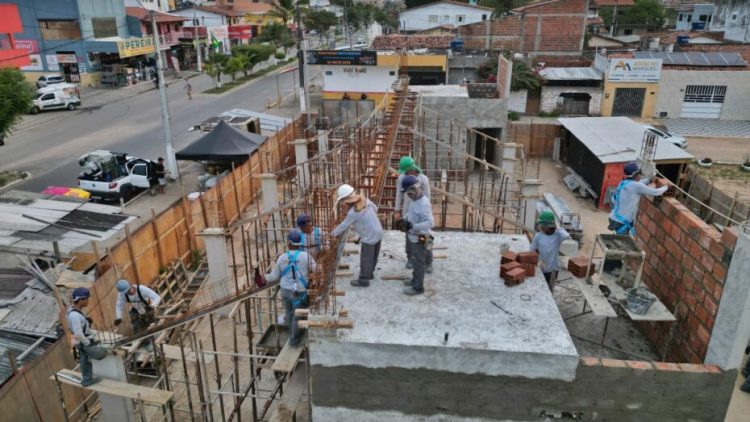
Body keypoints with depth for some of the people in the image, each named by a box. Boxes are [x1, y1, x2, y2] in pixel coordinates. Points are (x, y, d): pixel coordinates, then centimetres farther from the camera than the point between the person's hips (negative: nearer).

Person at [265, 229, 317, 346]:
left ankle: (293, 332, 47)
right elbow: (316, 269, -10)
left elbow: (274, 276, 0)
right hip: (299, 292, -3)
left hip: (285, 290, 3)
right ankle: (294, 339, 27)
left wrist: (266, 277, 22)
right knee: (297, 315, 14)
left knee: (288, 312, 26)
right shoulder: (305, 256, -19)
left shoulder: (282, 258, -10)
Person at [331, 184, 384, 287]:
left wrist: (334, 233, 2)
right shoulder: (364, 199, -6)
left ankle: (363, 280, 19)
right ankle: (369, 273, 41)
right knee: (373, 256, 23)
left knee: (365, 259, 7)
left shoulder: (353, 212, -26)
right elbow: (375, 208, 10)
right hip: (378, 232, 8)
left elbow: (344, 225, -14)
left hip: (369, 237, -8)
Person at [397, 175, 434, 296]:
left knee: (418, 263, 5)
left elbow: (430, 222, -35)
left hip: (420, 239, -9)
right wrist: (403, 220, 3)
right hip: (413, 237, 9)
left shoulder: (423, 204, -28)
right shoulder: (416, 200, 2)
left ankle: (418, 287, 19)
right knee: (415, 261, 25)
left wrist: (412, 226, -41)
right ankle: (415, 279, 43)